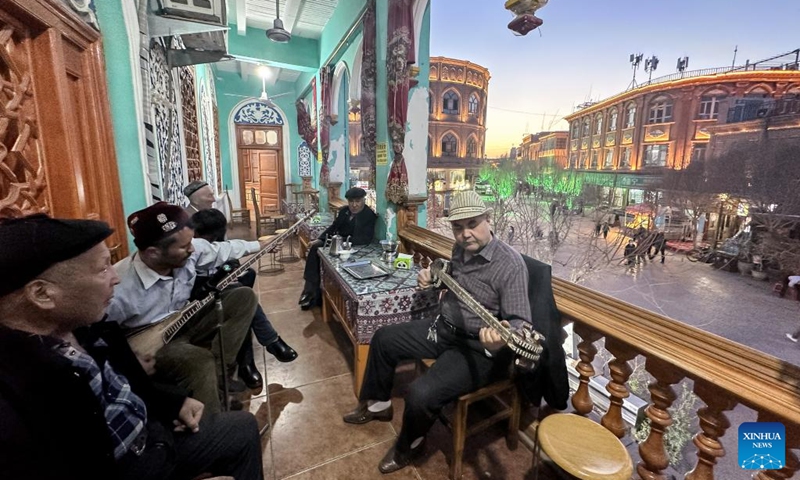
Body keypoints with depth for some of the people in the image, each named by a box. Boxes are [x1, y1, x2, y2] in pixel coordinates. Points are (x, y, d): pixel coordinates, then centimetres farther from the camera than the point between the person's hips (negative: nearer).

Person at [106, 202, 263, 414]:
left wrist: (259, 245, 11)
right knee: (201, 361, -35)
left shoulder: (191, 250, -19)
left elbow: (222, 249, 2)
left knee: (244, 297, -8)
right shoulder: (118, 289, -33)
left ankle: (219, 372, -4)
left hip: (184, 323, 7)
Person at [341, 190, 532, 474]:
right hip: (444, 328, 9)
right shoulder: (461, 249, 1)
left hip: (479, 348, -8)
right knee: (384, 339, 13)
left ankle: (408, 445, 12)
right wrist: (433, 277, 1)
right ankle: (378, 404, 35)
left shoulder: (510, 263, -24)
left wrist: (502, 339, -46)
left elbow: (520, 322, -25)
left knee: (421, 395, -25)